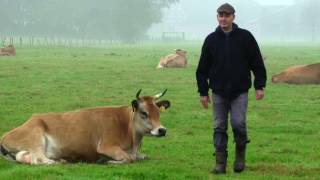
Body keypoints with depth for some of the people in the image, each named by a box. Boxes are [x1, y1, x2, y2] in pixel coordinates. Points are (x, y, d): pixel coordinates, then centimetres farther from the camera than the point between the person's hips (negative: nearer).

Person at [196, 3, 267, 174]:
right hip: (219, 92, 2)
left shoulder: (245, 37, -1)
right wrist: (203, 91, 4)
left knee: (238, 123, -12)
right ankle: (220, 162, 8)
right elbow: (202, 68, 7)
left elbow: (257, 63, 3)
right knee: (219, 127, 2)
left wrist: (259, 86, -3)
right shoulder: (211, 40, 3)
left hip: (240, 91, -2)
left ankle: (240, 155, 11)